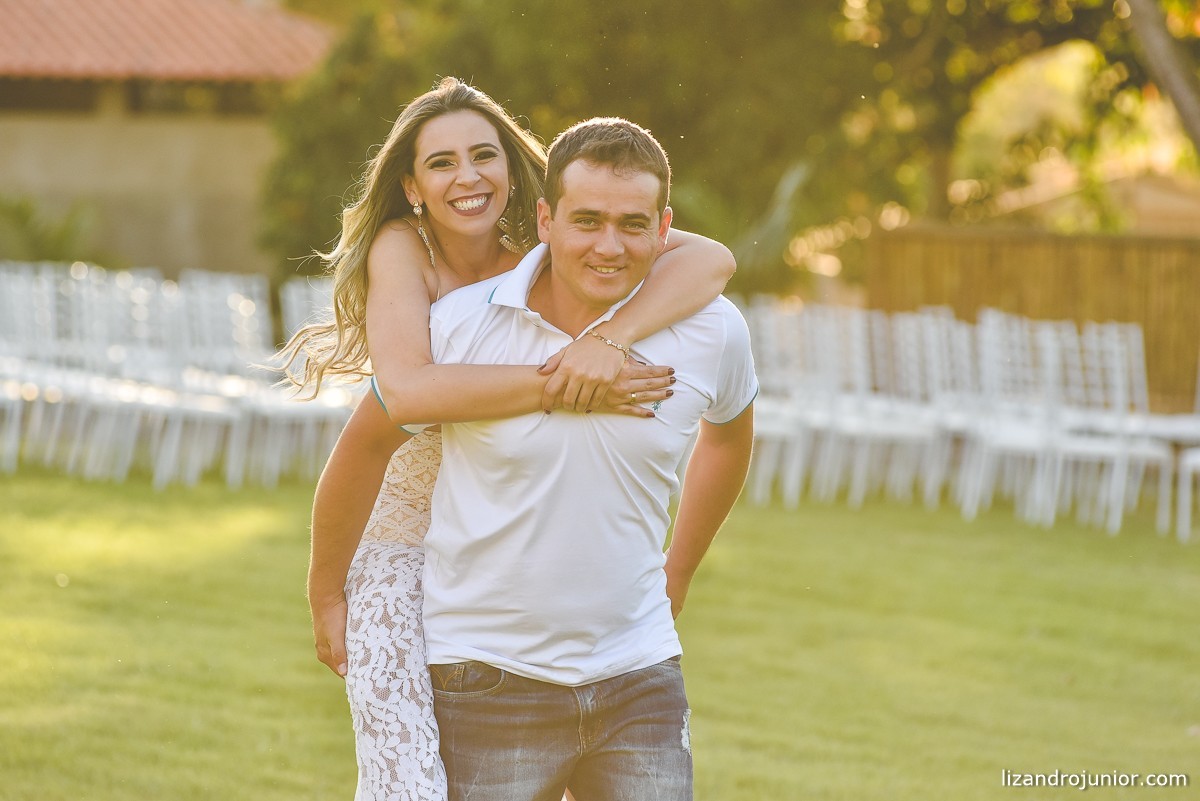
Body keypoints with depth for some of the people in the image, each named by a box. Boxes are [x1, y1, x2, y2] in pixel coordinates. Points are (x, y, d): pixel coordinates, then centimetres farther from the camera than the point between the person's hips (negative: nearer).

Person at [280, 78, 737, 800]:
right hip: (404, 545, -3)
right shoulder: (402, 250, -10)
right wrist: (562, 388, -34)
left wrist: (612, 340, -36)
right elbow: (406, 392, -30)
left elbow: (712, 259, -20)